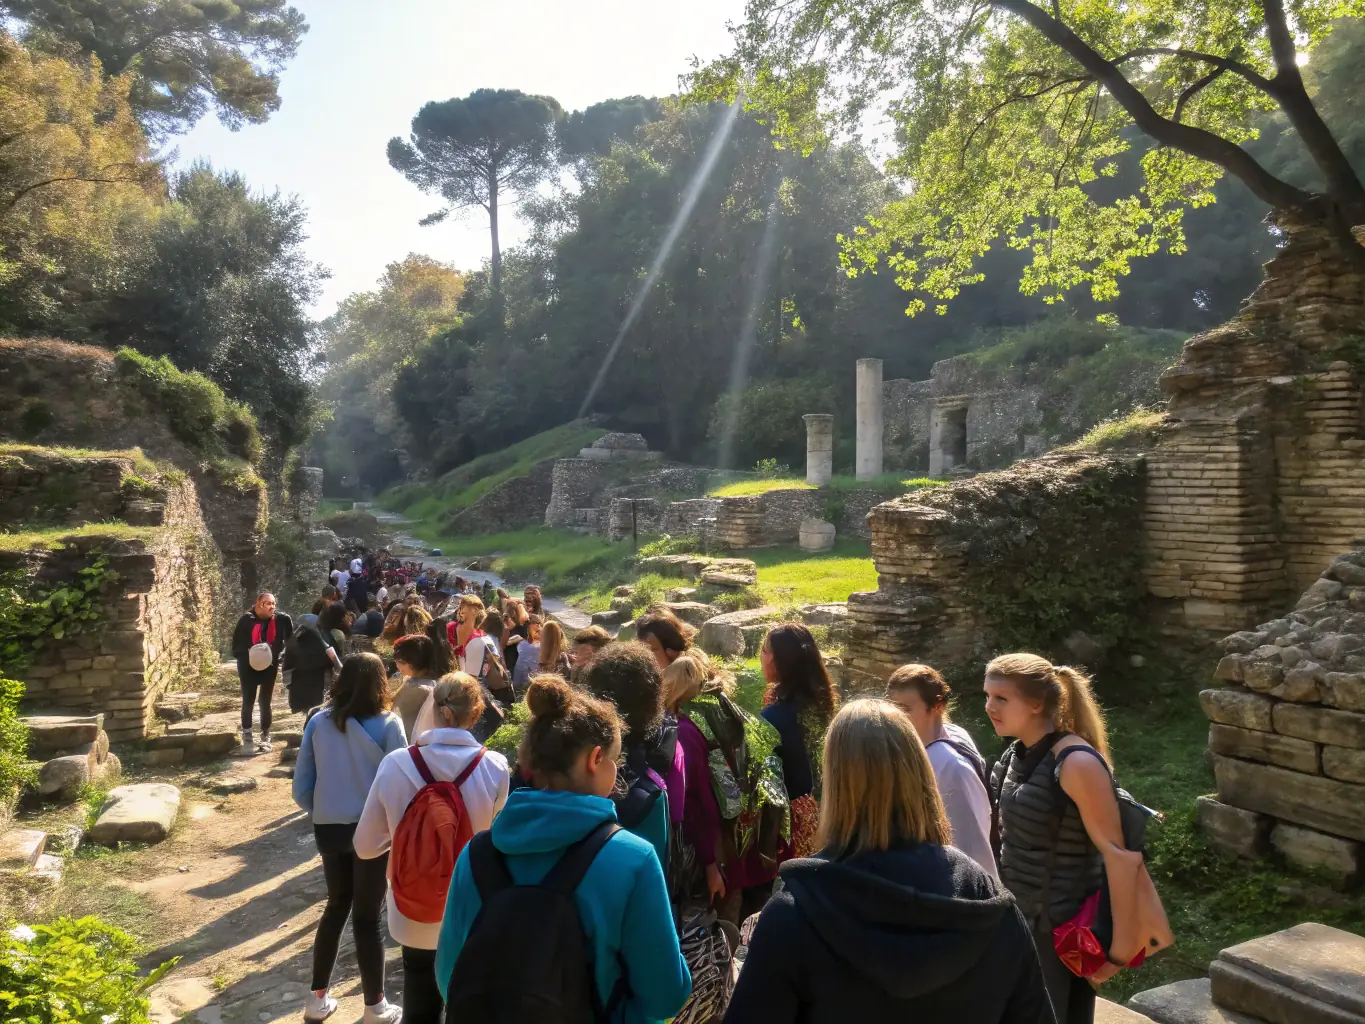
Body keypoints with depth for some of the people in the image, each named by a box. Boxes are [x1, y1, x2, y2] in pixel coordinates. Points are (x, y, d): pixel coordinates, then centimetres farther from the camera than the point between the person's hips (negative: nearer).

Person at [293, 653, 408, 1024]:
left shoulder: (318, 722, -4)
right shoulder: (387, 724, -15)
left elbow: (301, 788, 0)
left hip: (329, 829, 3)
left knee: (336, 905, 23)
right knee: (367, 917, 11)